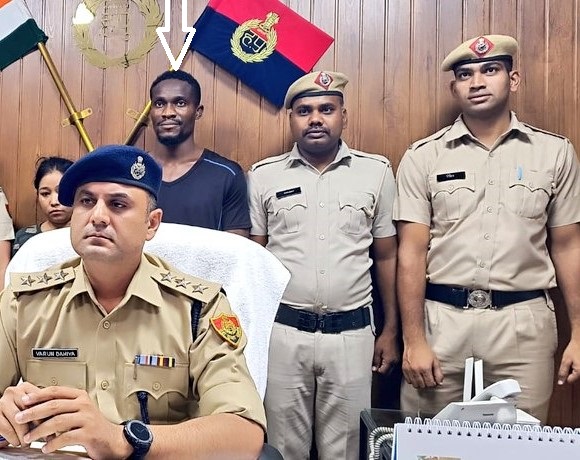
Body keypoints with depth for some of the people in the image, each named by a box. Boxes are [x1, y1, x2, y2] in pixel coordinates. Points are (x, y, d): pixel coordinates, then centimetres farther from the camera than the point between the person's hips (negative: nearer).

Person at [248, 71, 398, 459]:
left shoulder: (377, 172, 3)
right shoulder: (263, 176, 3)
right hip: (282, 331, 0)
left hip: (351, 333, 0)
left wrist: (391, 331, 6)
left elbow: (387, 257, 7)